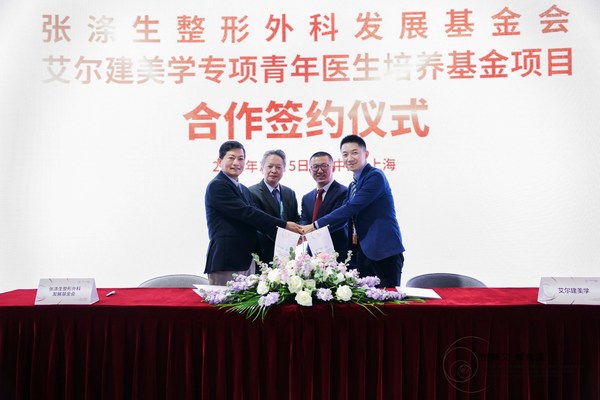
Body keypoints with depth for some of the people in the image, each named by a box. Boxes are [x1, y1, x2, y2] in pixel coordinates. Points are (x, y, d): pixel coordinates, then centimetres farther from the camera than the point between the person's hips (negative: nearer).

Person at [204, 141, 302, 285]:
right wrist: (284, 225, -15)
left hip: (247, 261, 8)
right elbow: (246, 213, -16)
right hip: (226, 263, -8)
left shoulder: (244, 190, 20)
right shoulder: (217, 186, -8)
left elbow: (253, 218, 9)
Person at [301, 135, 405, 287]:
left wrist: (316, 225, -15)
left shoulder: (375, 176, -11)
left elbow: (351, 208, -17)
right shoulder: (353, 186, 17)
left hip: (385, 251, -8)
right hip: (364, 251, 8)